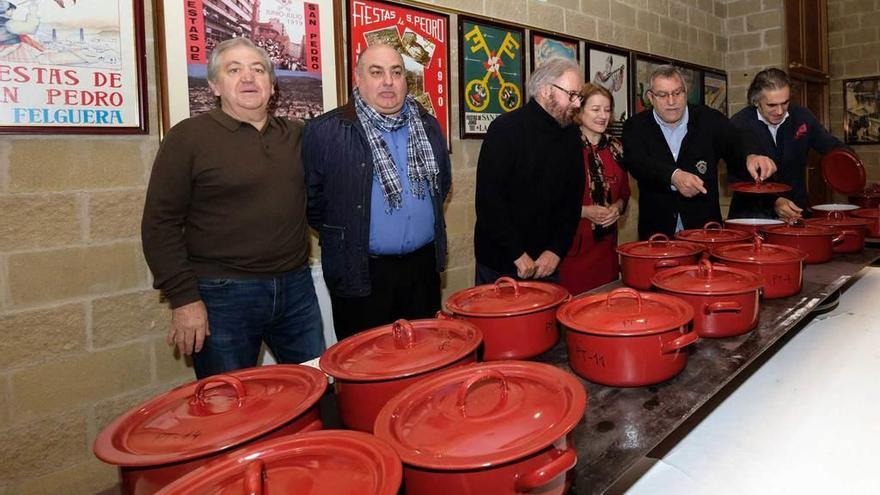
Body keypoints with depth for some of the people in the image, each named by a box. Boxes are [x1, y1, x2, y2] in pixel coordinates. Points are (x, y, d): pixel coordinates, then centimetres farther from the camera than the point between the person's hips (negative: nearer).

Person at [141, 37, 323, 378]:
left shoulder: (296, 135, 10)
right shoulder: (188, 137, -3)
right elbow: (160, 224, -6)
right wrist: (183, 299, -11)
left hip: (296, 287, 4)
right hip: (222, 295, -4)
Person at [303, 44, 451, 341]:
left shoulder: (428, 126, 9)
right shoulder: (325, 132, -9)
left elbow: (443, 182, 22)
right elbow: (311, 199, -6)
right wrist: (342, 236, 2)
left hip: (423, 267, 5)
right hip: (360, 275, -5)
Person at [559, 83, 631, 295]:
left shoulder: (615, 147, 10)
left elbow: (624, 192, 20)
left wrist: (618, 207, 0)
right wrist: (584, 211, -14)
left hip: (606, 245, 6)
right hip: (573, 245, -5)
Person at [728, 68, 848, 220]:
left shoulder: (802, 116, 1)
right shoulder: (738, 125, -9)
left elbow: (832, 146, 17)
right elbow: (736, 178, -11)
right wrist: (774, 201, -21)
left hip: (796, 209, 3)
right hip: (752, 213, -3)